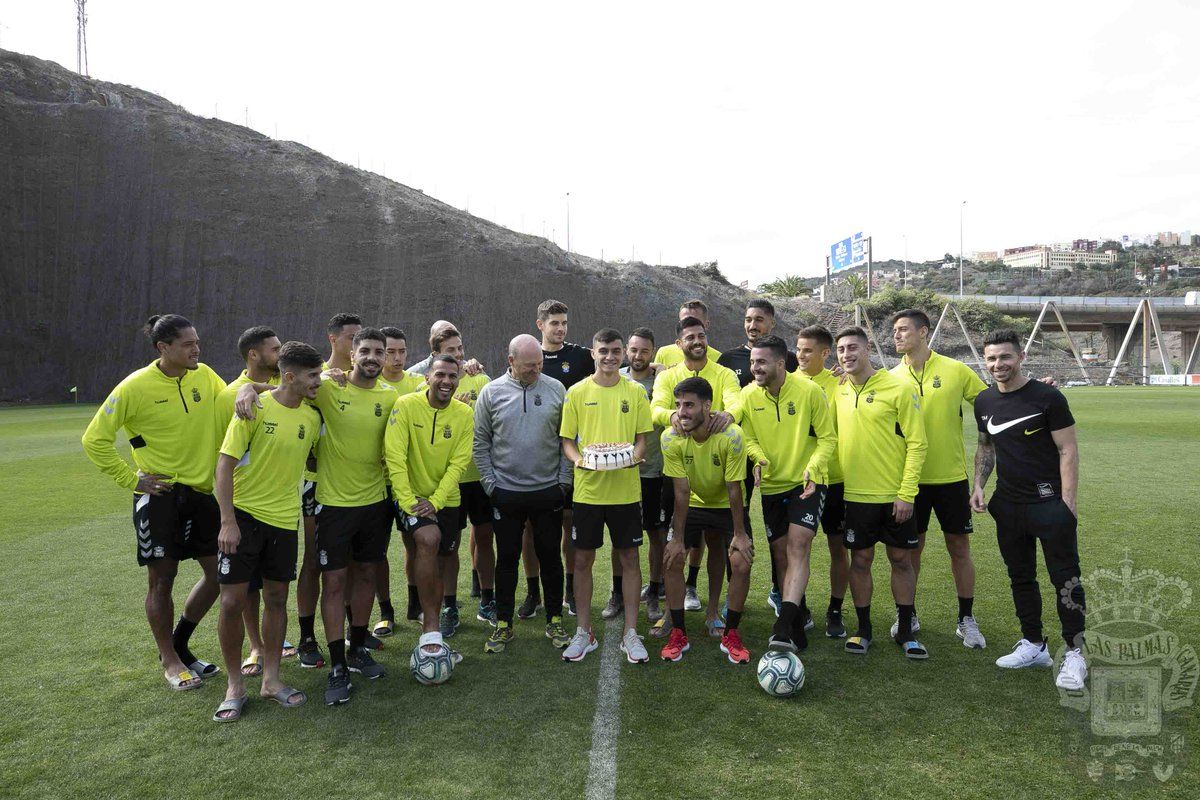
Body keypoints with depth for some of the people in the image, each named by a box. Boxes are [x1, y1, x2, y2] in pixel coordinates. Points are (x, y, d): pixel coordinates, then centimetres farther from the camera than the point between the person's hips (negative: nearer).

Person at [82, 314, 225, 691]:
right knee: (162, 580, 5)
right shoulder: (135, 387, -11)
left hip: (201, 490, 5)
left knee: (219, 572, 8)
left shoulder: (205, 376, 1)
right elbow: (95, 439, -5)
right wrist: (130, 479, -7)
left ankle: (178, 644, 30)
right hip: (159, 494, -5)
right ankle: (170, 660, 24)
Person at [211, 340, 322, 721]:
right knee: (232, 601, -2)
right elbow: (225, 463, -13)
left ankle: (271, 679, 24)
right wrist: (228, 521, -18)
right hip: (243, 514, -4)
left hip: (285, 518, 4)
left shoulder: (312, 416, 0)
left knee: (276, 599, 10)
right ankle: (235, 686, 15)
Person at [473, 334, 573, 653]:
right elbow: (480, 444, 2)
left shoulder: (555, 389, 0)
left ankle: (554, 621, 24)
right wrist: (490, 484, -2)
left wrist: (563, 482, -1)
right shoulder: (491, 393, -1)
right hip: (506, 492, 0)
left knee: (550, 557, 9)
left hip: (548, 492, 0)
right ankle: (503, 625, 22)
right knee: (507, 559, 9)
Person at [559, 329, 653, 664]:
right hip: (588, 488, 0)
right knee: (583, 560, 7)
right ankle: (583, 633, 22)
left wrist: (635, 455, -17)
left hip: (625, 488, 0)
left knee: (629, 558, 7)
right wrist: (577, 458, -17)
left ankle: (630, 633, 19)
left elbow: (642, 439, 4)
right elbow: (567, 440, 3)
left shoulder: (635, 392, 3)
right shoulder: (577, 392, 1)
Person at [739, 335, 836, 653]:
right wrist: (759, 458, -17)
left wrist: (813, 467, -23)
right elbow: (749, 438, 4)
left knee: (798, 547, -17)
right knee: (781, 554, 9)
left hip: (806, 483, -4)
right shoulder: (748, 395, -4)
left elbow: (827, 437, -7)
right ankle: (796, 626, 23)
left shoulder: (809, 391, -13)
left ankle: (784, 626, -21)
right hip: (772, 485, 4)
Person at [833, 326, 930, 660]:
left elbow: (916, 443, -10)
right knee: (860, 560, 8)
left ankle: (905, 632, 23)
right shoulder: (839, 392, 3)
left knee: (901, 560, 8)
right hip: (855, 494, 3)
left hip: (895, 495, -2)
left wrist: (907, 493, -13)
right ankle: (863, 629, 23)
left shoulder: (898, 388, -9)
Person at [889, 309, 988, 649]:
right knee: (911, 547, 10)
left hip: (951, 476, -1)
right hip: (910, 478, 1)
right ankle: (907, 615, 25)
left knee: (959, 547, 8)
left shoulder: (956, 370, -4)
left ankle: (967, 620, 22)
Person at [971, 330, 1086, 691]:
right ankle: (1033, 645, 27)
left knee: (1065, 579, -1)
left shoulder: (1047, 397, -10)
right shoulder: (984, 401, 6)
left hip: (1050, 504, -6)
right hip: (1008, 506, 6)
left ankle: (1075, 653, 10)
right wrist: (978, 485, 5)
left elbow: (1067, 450, -9)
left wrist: (1067, 502, -14)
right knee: (1020, 577, 14)